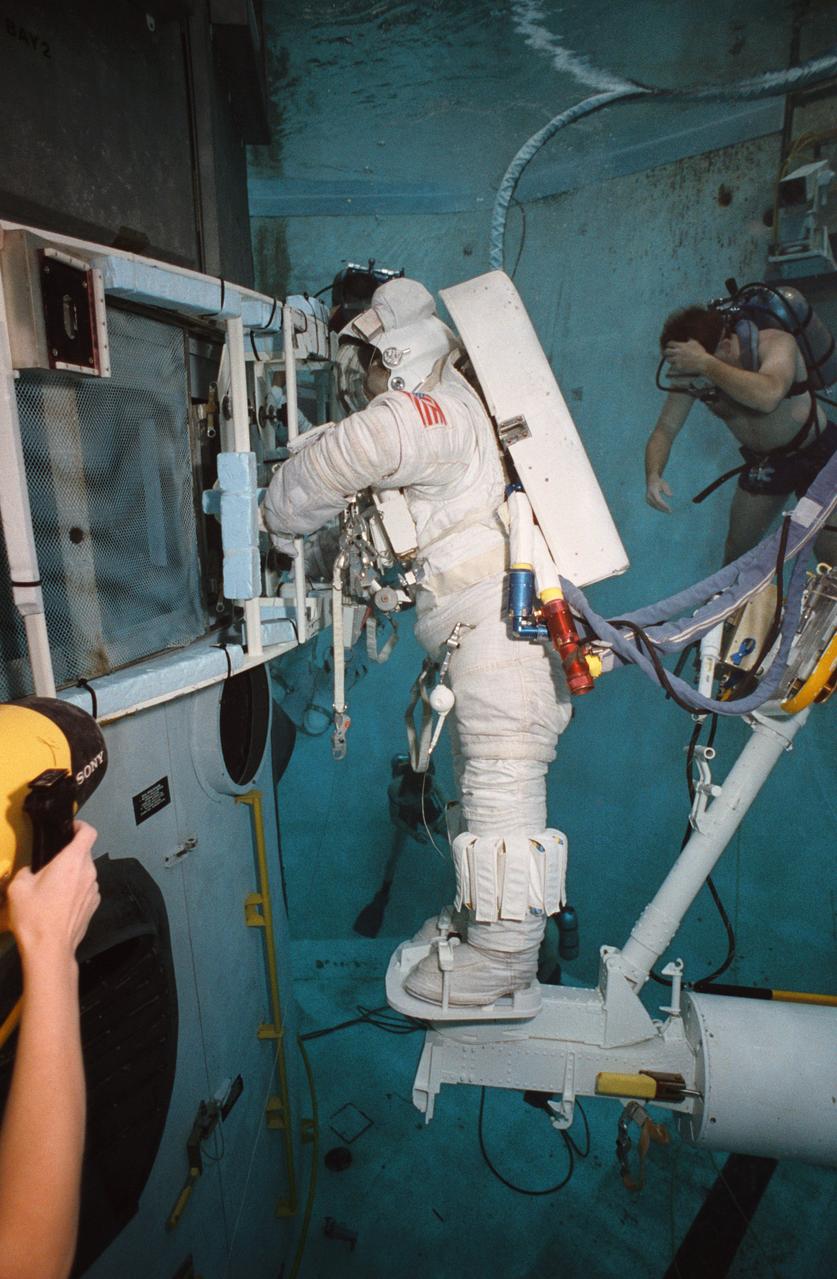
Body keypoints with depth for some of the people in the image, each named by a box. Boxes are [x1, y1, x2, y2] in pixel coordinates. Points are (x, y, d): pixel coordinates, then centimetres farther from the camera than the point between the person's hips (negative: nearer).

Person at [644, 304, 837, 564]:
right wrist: (653, 476, -33)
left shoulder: (775, 343, -28)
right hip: (764, 462, 4)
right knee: (738, 548, 11)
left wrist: (706, 364, -49)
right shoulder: (691, 376, -16)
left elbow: (768, 397, -49)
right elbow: (664, 430, -14)